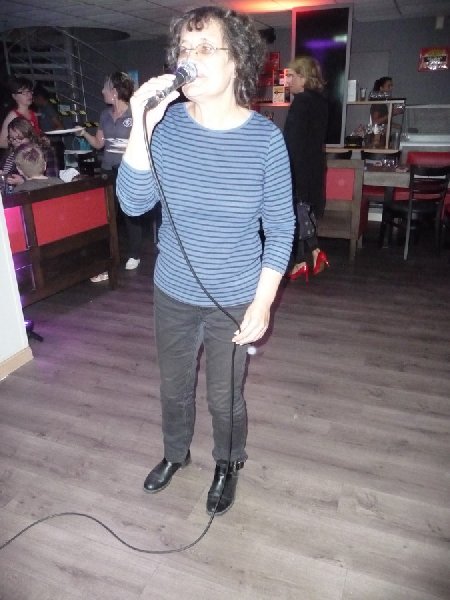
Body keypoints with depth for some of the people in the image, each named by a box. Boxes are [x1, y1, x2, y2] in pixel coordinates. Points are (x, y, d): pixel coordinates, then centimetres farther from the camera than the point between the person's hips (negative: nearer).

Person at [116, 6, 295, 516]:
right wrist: (140, 127, -25)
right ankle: (175, 453, 53)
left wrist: (262, 302, -12)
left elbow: (280, 230, -9)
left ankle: (228, 465, 48)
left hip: (235, 301, -2)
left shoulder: (265, 138, -13)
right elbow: (133, 203, -14)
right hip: (173, 294, 3)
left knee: (224, 396, 16)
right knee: (174, 385, 22)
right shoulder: (167, 124, -7)